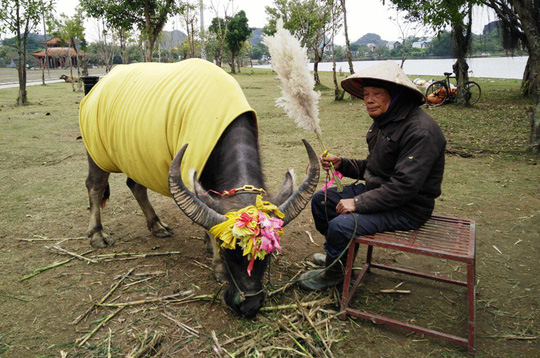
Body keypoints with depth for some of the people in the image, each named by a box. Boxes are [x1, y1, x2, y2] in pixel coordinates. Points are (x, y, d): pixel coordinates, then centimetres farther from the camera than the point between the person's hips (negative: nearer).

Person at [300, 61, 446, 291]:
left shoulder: (420, 130, -24)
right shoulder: (383, 121, 7)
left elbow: (405, 185, -29)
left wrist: (358, 203, -25)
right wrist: (341, 164, -1)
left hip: (407, 209, -10)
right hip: (378, 191, 10)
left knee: (340, 225, -26)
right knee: (320, 200, 9)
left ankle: (333, 273, 5)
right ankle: (338, 253, 28)